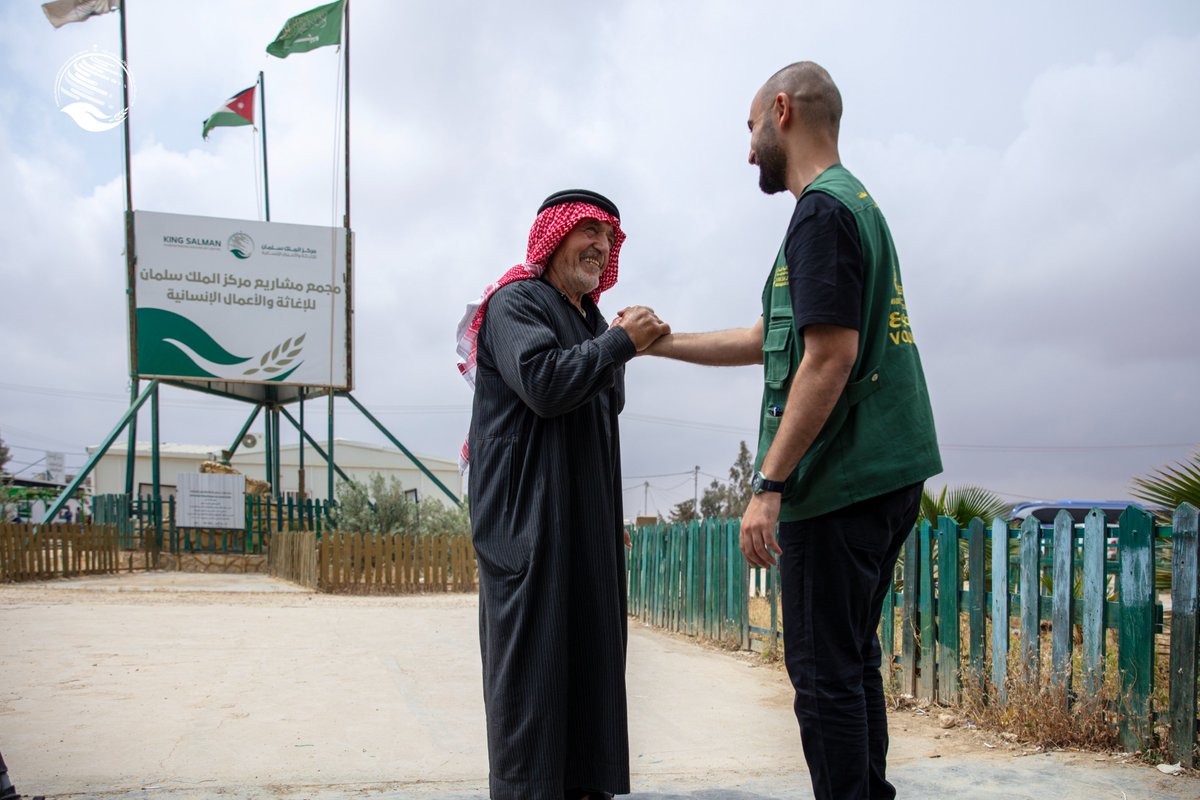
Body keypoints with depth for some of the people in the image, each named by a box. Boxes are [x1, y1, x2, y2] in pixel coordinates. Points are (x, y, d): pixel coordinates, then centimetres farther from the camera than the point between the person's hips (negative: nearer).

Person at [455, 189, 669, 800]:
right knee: (533, 657, -7)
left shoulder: (592, 322, 21)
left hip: (588, 522, 8)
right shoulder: (516, 302, -5)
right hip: (528, 519, -8)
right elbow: (543, 383, -21)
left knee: (590, 653, 8)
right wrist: (621, 343, -15)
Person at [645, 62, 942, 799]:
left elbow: (830, 356, -21)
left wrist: (769, 483, -20)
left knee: (825, 670, -3)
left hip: (842, 481, -10)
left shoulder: (823, 212, -11)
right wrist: (659, 342, 26)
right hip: (890, 476, 10)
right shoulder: (858, 202, 20)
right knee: (853, 657, 17)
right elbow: (771, 340, 23)